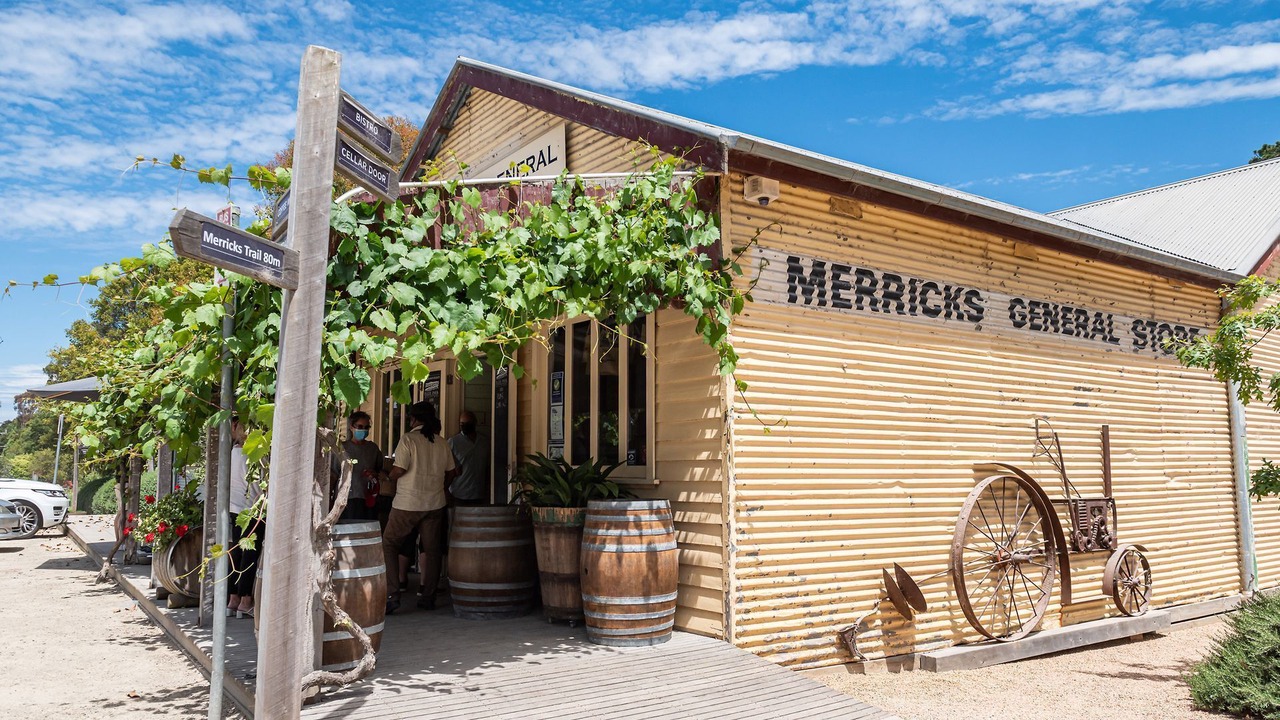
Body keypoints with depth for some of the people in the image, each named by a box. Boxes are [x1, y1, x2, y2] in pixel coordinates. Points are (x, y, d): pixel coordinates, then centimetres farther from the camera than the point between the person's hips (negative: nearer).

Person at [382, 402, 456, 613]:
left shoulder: (408, 439, -10)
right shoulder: (442, 443, 6)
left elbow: (398, 470, -15)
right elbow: (451, 473, 10)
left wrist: (388, 476, 6)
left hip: (407, 504, -4)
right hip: (435, 504, 5)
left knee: (389, 544, 8)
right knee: (431, 549, 10)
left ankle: (391, 595, -1)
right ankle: (428, 597, 14)